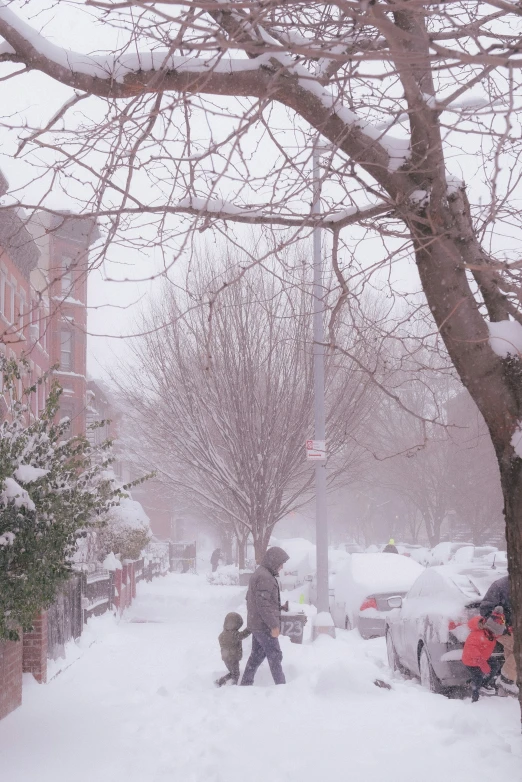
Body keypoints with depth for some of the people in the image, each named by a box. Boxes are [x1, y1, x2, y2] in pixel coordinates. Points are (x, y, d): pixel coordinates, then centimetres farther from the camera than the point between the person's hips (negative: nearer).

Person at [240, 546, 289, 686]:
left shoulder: (258, 574, 14)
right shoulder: (265, 578, -19)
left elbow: (249, 598, 22)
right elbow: (263, 604, -24)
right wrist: (274, 625, -21)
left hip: (256, 624, 10)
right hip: (264, 626, -10)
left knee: (257, 655, 15)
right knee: (275, 656, -3)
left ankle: (245, 684, 18)